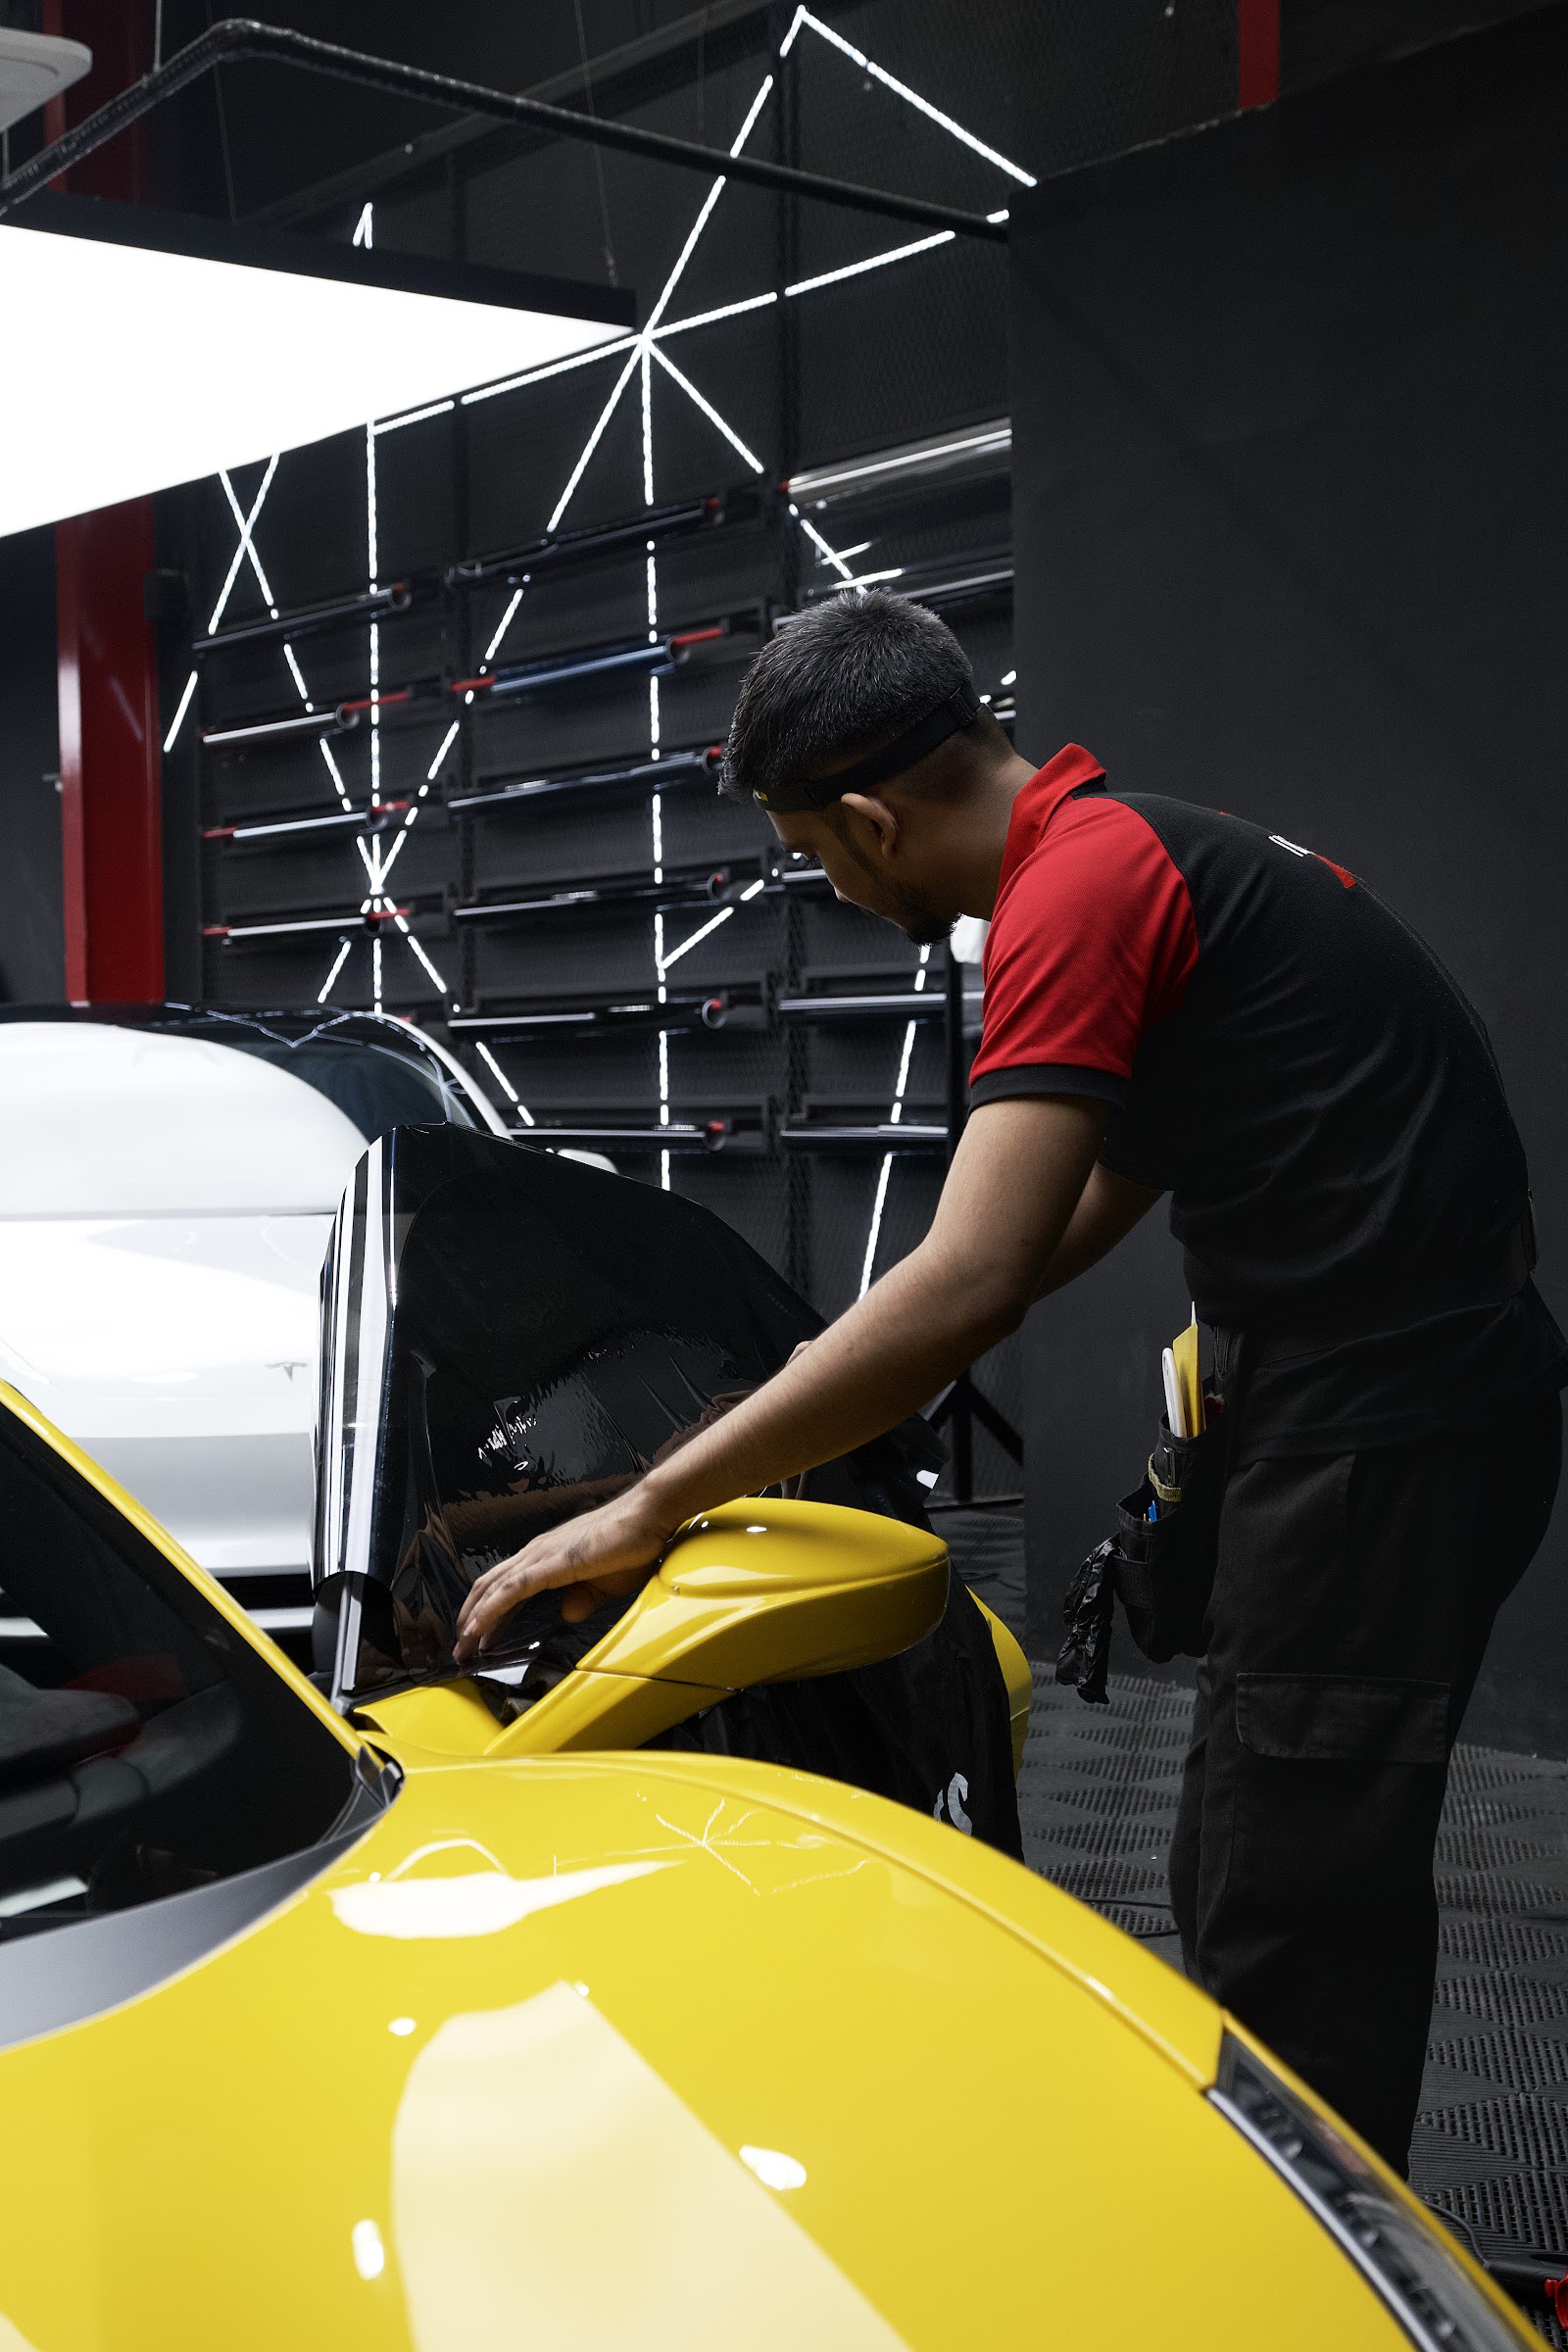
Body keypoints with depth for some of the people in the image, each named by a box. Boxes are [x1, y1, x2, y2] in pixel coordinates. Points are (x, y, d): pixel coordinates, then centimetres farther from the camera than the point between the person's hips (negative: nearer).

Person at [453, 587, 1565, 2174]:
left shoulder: (1079, 885, -18)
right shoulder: (1144, 848, 15)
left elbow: (968, 1285, -25)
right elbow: (1098, 1198, 25)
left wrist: (648, 1510, -19)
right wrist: (856, 1384, 28)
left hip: (1380, 1430, -11)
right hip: (1382, 1404, 11)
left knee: (1284, 1936, -1)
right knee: (1247, 1884, 20)